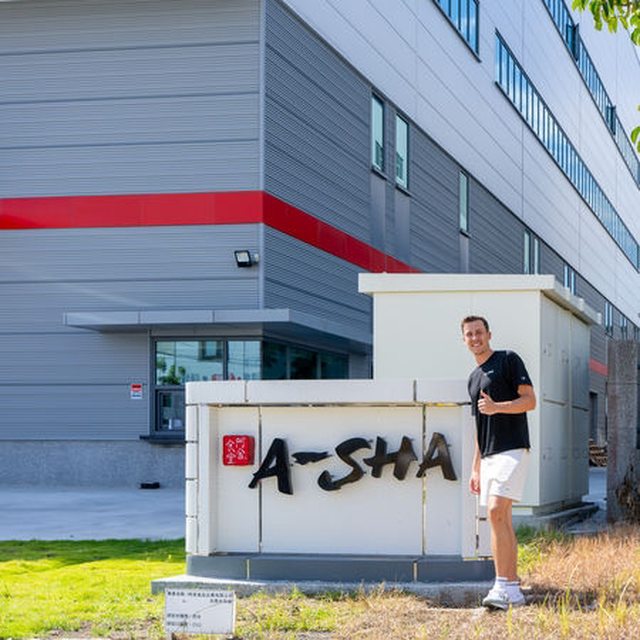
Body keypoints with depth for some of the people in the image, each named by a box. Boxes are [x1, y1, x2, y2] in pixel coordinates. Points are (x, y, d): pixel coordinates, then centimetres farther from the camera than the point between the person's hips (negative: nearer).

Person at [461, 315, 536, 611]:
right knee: (500, 520, 6)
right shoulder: (473, 378, 21)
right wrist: (475, 469, 20)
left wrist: (497, 407, -24)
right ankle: (513, 590, 9)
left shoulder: (508, 360, 0)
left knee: (497, 512, -20)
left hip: (512, 450, -8)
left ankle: (502, 586, -22)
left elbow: (530, 400, -9)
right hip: (488, 455, 8)